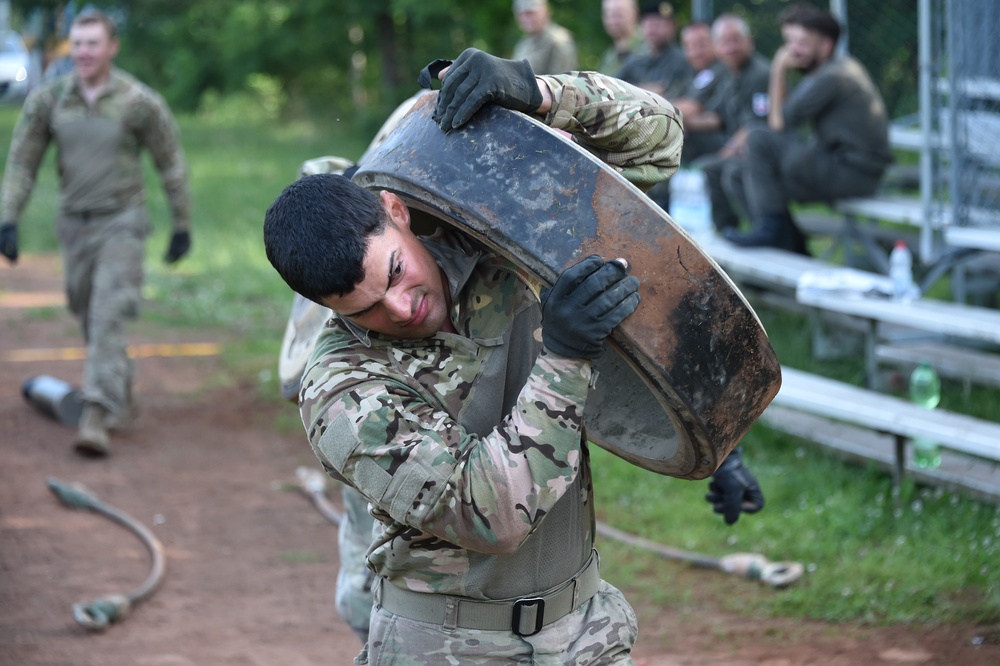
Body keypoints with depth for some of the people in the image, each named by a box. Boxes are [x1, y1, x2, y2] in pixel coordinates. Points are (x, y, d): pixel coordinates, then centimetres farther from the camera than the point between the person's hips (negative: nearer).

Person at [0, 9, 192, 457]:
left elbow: (171, 164, -3)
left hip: (122, 222, -4)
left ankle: (95, 420, -24)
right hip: (74, 223, 4)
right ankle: (122, 398, 38)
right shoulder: (47, 99, -5)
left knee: (108, 318, -17)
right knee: (90, 319, 15)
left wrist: (182, 228, 1)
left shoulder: (141, 102, -14)